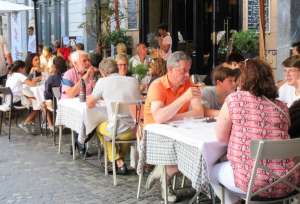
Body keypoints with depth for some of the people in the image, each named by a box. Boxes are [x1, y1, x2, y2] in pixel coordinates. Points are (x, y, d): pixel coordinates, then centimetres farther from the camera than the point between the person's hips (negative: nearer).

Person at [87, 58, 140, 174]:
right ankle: (121, 159, 42)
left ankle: (118, 162, 24)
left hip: (119, 131, -4)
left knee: (100, 128, 29)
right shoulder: (133, 80, 10)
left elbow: (89, 104, 9)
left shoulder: (102, 82, -1)